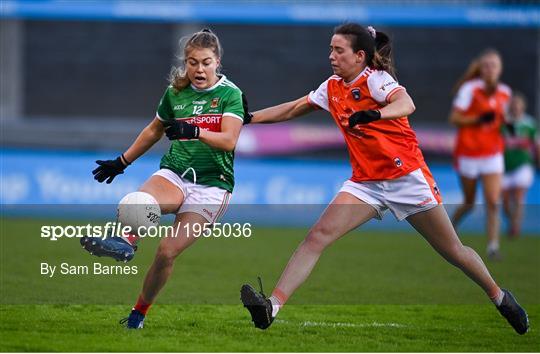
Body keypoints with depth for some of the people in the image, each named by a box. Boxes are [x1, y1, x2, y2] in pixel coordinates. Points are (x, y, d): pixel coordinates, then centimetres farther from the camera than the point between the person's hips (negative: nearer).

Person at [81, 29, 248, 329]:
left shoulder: (230, 94, -3)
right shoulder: (175, 92, 9)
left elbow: (229, 140, -17)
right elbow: (154, 131, 26)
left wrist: (193, 131, -33)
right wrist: (122, 162, 30)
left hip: (212, 185, -4)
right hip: (174, 173, 4)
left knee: (168, 252, -13)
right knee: (139, 201, -33)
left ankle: (140, 312, 2)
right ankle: (125, 240, -58)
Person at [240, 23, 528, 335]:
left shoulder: (375, 79, -13)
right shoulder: (332, 88, 6)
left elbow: (406, 104, -32)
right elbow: (291, 110, 17)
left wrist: (374, 114, -52)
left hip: (407, 177, -5)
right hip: (366, 181, 5)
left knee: (452, 250, 6)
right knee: (318, 236, -15)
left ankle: (499, 296, 29)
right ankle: (272, 306, -24)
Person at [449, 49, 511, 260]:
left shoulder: (504, 92, 4)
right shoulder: (469, 89, -10)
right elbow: (454, 118, -12)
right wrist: (479, 119, -24)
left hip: (492, 154, 3)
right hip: (468, 153, -3)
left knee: (493, 203, -11)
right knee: (469, 203, 8)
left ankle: (493, 246, -9)